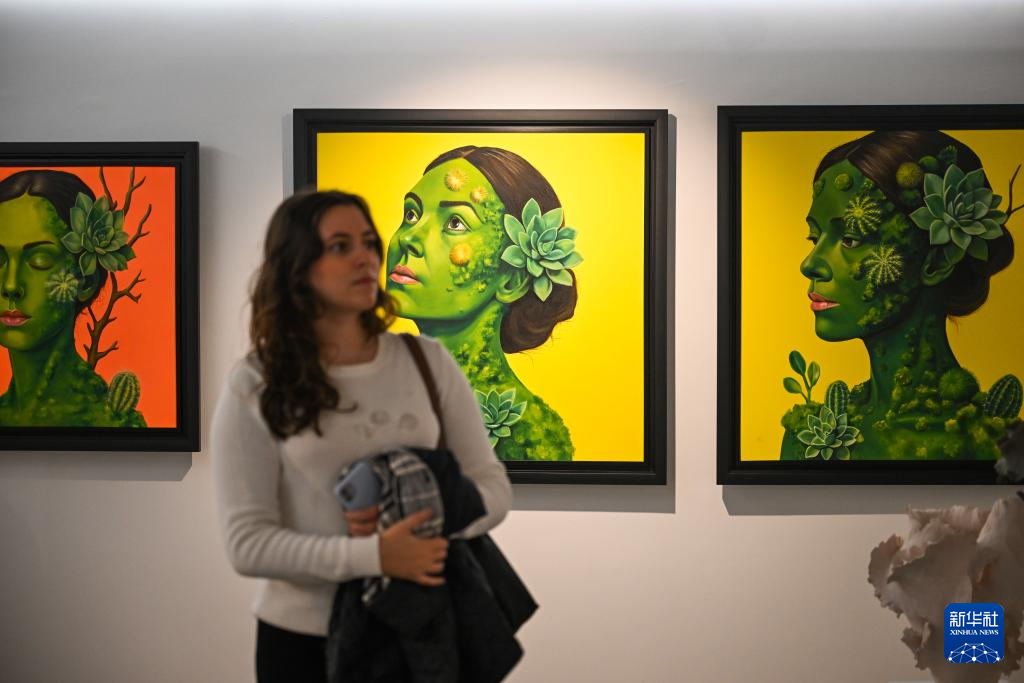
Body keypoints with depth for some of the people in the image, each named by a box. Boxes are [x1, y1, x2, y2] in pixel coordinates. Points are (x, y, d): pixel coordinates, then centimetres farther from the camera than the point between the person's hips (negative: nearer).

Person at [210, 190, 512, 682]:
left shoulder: (428, 361, -1)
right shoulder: (253, 387, -7)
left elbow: (493, 487, 1)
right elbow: (248, 543, -11)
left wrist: (419, 523, -19)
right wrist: (374, 556, -24)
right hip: (304, 635, -2)